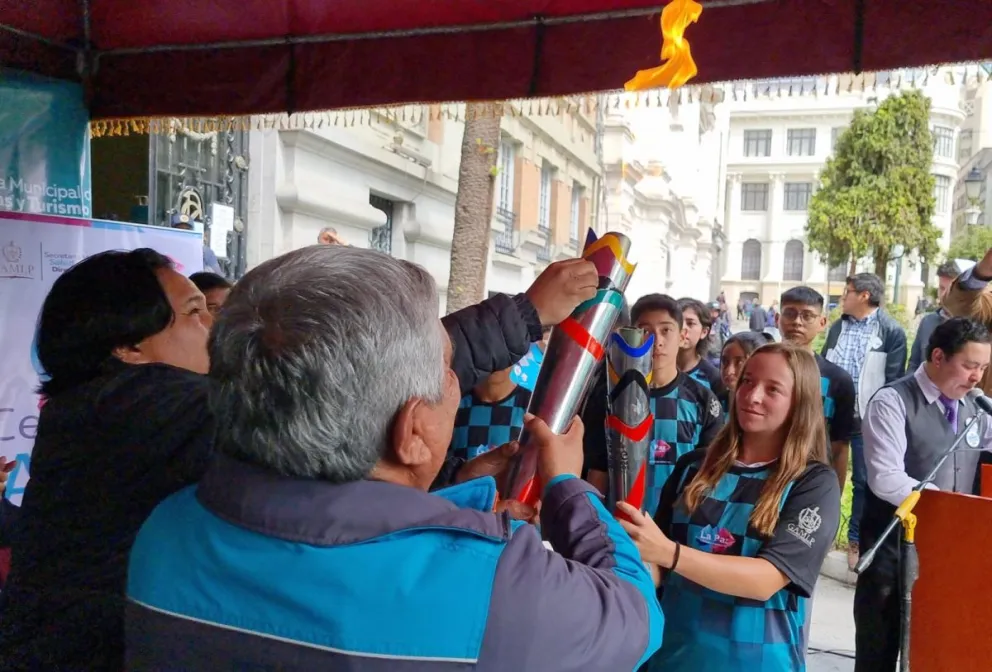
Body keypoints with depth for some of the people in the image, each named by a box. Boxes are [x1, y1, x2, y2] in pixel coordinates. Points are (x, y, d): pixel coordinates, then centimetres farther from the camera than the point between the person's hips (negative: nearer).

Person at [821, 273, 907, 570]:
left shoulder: (892, 332, -5)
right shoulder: (837, 327, 12)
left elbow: (893, 380, -8)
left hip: (867, 418, -4)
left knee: (863, 480, 7)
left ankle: (856, 540, 20)